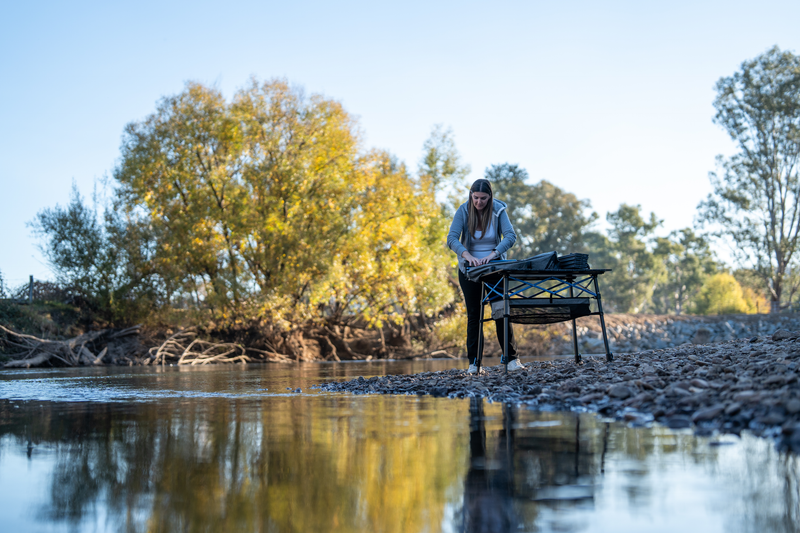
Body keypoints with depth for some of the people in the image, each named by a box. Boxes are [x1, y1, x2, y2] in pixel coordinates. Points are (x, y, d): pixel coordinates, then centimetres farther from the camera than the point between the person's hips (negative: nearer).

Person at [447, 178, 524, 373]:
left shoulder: (499, 210, -8)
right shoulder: (463, 211, -9)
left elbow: (510, 236, -19)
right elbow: (452, 238, -17)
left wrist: (493, 254, -34)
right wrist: (467, 255, -35)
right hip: (470, 268, 0)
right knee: (474, 314, 0)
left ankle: (512, 359, 2)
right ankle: (473, 362, 3)